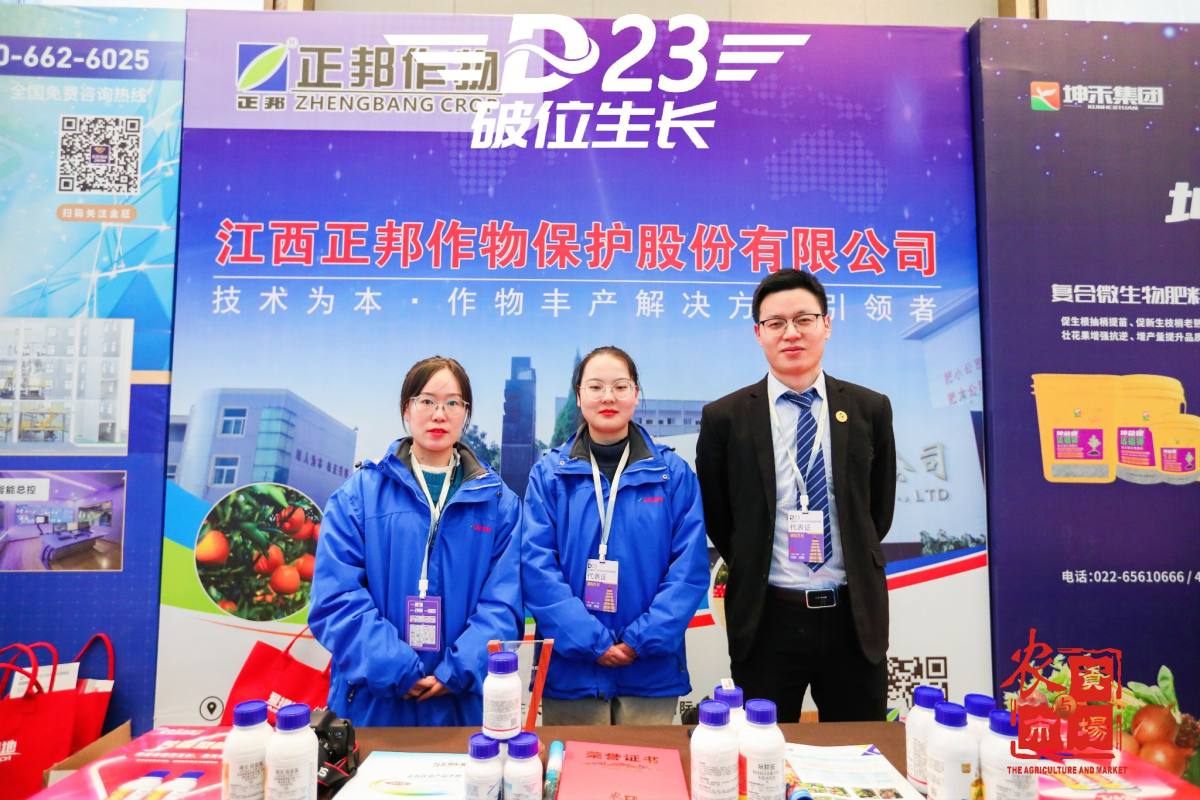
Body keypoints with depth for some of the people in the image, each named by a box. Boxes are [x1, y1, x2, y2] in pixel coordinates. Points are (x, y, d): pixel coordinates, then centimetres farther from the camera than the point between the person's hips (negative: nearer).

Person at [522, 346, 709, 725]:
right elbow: (537, 566, -6)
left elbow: (691, 566, -3)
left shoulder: (674, 473, 0)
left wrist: (642, 640, -12)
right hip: (570, 669, 0)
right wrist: (590, 642, -13)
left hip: (651, 670, 0)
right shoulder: (549, 473, 0)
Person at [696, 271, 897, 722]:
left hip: (854, 617, 2)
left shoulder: (870, 409, 1)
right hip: (767, 618, -1)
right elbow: (715, 516, 5)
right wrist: (752, 573, 8)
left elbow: (880, 509, 11)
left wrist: (852, 566, 10)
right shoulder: (724, 417, -5)